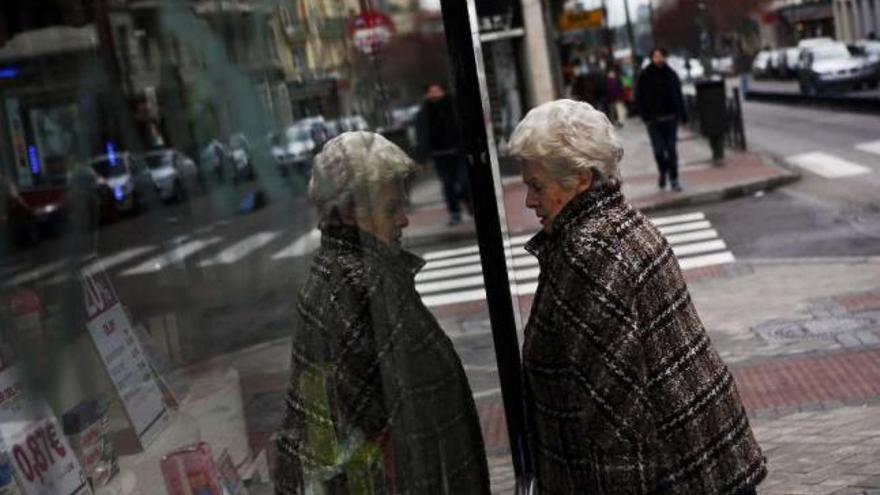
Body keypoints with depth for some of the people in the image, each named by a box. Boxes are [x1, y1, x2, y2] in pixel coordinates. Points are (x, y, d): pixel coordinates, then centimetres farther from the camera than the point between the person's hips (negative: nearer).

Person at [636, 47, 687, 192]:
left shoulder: (671, 74, 7)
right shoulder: (645, 76, 1)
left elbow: (679, 95, 11)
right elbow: (639, 97, 2)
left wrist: (682, 113, 4)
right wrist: (646, 116, -8)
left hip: (670, 117, 1)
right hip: (654, 119, -1)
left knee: (671, 149, -1)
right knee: (658, 149, -1)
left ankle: (673, 178, 3)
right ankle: (662, 172, 24)